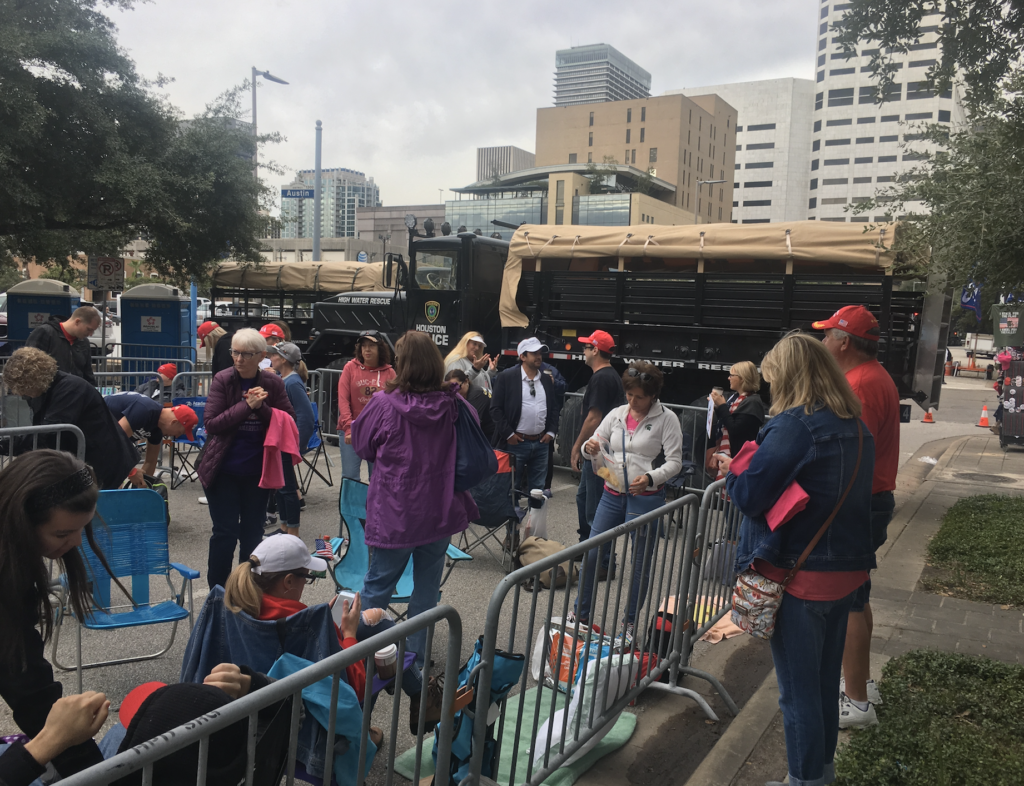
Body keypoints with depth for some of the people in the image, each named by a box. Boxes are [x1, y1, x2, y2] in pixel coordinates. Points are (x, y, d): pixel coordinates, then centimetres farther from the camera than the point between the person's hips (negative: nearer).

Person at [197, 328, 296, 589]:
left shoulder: (272, 383, -1)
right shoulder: (223, 380, -6)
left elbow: (289, 420, -2)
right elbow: (211, 423, -12)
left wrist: (262, 407, -18)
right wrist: (247, 405, -21)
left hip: (258, 470, 2)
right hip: (224, 470, -2)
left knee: (253, 533, 12)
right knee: (225, 532, 2)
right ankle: (217, 590, 19)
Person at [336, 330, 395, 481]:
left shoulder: (389, 372, 4)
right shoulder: (350, 367, 3)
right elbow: (343, 399, -1)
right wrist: (349, 427, -11)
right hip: (351, 432, 0)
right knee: (350, 475, -1)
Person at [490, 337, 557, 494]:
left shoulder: (546, 379, 11)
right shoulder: (506, 377, -6)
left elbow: (553, 408, 18)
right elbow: (496, 409, -8)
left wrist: (551, 431, 6)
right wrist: (508, 434, -11)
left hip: (541, 443, 5)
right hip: (516, 442, -5)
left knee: (537, 489, 11)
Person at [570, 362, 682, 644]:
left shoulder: (666, 419, -7)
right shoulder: (617, 414, 6)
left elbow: (675, 462, -10)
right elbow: (594, 443, 10)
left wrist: (650, 478, -27)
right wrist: (589, 448, -15)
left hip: (646, 497, -4)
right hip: (612, 494, 4)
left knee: (641, 562, 6)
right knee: (592, 554, 7)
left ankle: (630, 622, 24)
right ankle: (581, 614, 24)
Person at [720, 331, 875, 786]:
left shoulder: (794, 425, -19)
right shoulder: (856, 428, 7)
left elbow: (750, 496, -21)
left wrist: (730, 471, 0)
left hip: (799, 576, -8)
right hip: (847, 571, 8)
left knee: (798, 689, 7)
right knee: (825, 681, 22)